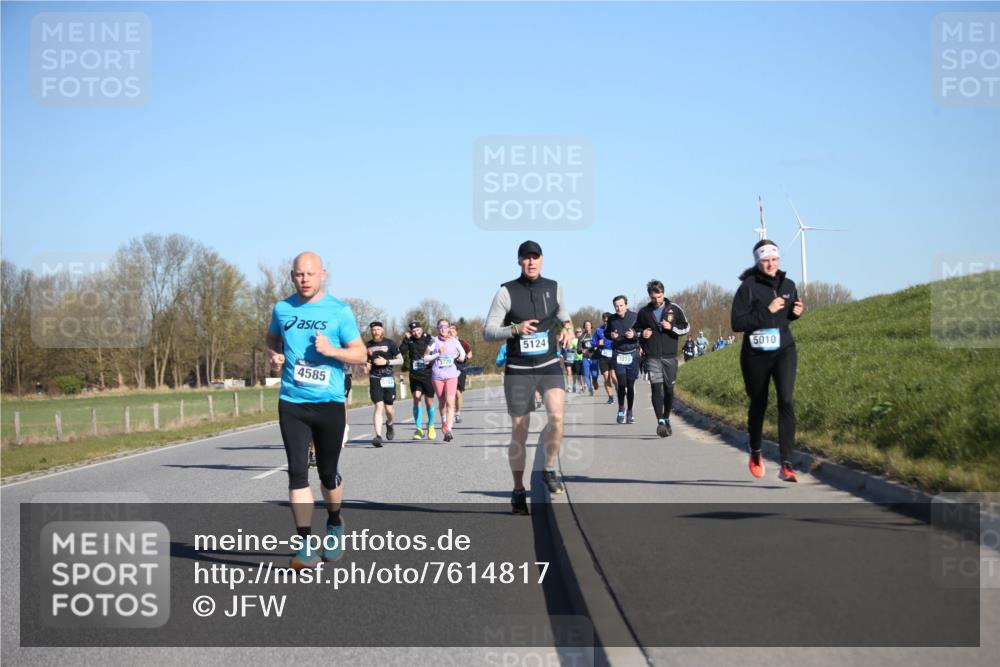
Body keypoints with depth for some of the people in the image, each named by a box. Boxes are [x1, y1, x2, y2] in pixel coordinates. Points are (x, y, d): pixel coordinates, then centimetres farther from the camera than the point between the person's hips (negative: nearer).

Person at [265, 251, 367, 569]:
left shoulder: (339, 311, -3)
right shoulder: (282, 309, 5)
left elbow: (360, 353, -1)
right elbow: (272, 338, 25)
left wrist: (332, 350, -19)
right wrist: (274, 355, 3)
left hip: (329, 403, -1)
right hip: (292, 402, 2)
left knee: (328, 472, 9)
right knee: (297, 471, -8)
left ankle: (334, 524, 37)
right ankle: (306, 544, -6)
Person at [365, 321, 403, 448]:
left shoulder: (389, 343, 1)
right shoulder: (368, 345, 9)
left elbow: (400, 360, 2)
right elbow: (365, 361, 22)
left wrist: (386, 362, -11)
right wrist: (366, 365, -2)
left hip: (388, 379, -1)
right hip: (374, 379, 1)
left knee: (389, 408, 2)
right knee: (378, 406, -12)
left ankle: (389, 424, 37)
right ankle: (378, 436, -15)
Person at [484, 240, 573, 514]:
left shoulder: (553, 288, 4)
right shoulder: (506, 292, -6)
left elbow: (564, 316, 24)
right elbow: (488, 331, -7)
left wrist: (567, 329, 1)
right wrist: (515, 329, -24)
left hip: (549, 366, 1)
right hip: (518, 370, -1)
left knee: (556, 415, -25)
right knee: (519, 433, 4)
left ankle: (550, 470, -4)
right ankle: (518, 491, 20)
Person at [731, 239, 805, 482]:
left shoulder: (788, 285, 6)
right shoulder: (748, 287, -9)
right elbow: (737, 323, -16)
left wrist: (796, 313, 0)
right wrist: (767, 311, -22)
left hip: (784, 351, 2)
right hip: (755, 354, -2)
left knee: (786, 400, -18)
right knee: (758, 404, 13)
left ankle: (786, 465, -21)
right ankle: (755, 452, 43)